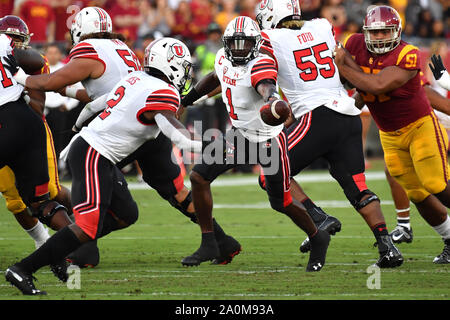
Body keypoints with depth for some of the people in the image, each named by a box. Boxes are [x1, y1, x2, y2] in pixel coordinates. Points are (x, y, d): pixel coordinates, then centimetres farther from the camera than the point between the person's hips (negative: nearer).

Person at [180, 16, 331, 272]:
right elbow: (216, 78, 23)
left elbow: (267, 89, -45)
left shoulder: (260, 65, -23)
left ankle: (318, 239, 30)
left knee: (282, 203, 1)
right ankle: (209, 244, 3)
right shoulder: (224, 59, -1)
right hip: (240, 135, 7)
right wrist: (188, 98, 30)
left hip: (269, 139, -7)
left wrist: (273, 102, -67)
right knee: (199, 176, -7)